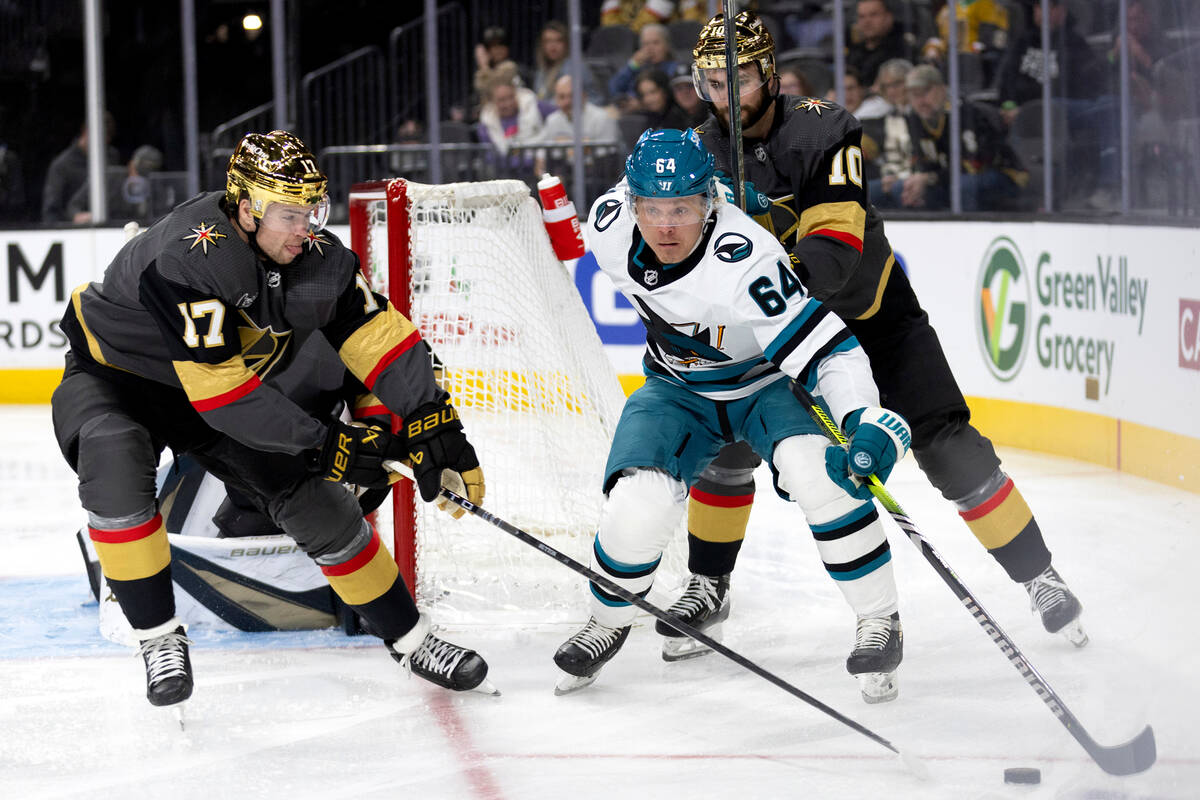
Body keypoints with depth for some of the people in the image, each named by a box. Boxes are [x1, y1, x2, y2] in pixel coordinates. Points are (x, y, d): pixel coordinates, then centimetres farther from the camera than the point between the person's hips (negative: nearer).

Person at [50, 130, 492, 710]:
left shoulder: (316, 254, -18)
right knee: (115, 465, -36)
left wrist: (436, 428, -21)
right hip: (114, 376, -6)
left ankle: (410, 640, 13)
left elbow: (376, 334, -10)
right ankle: (159, 638, -20)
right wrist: (326, 446, -35)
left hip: (237, 377, 6)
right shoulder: (186, 259, -38)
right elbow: (222, 392, -39)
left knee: (316, 500, -3)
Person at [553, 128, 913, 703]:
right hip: (677, 390, 3)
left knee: (818, 470, -31)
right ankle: (608, 622, 12)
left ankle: (879, 622, -13)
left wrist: (870, 426, -52)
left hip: (768, 382, -3)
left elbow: (828, 351, -38)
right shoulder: (609, 225, -21)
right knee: (637, 505, -19)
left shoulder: (744, 260, -36)